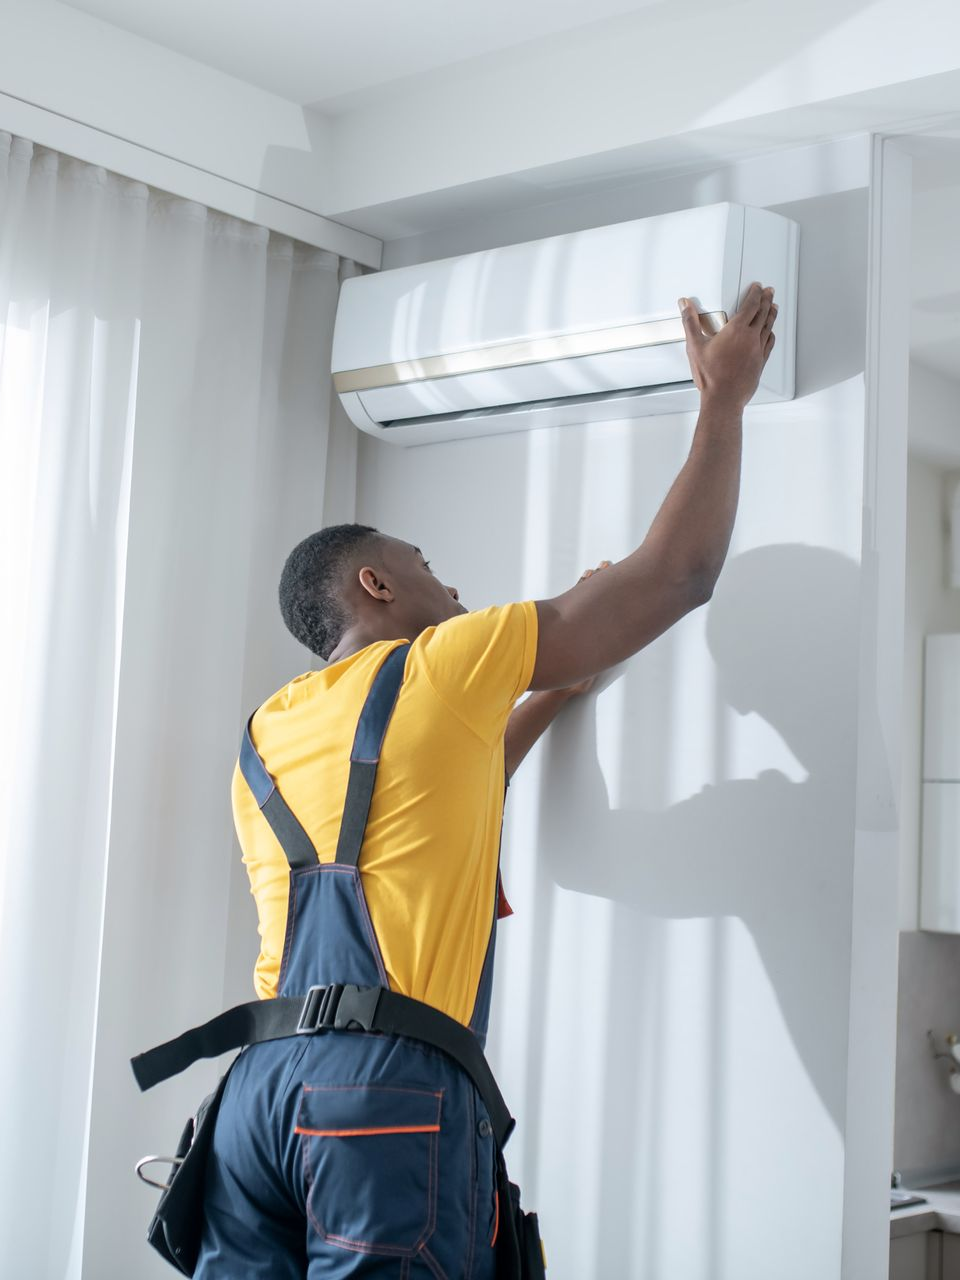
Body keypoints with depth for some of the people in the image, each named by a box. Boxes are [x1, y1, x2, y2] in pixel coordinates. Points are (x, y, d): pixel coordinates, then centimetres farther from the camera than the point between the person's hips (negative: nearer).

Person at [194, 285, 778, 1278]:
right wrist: (723, 397, 20)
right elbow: (676, 574, 8)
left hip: (260, 1078, 7)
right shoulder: (444, 664, 4)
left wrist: (545, 696, 42)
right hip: (395, 1086, -6)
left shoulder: (266, 734, 22)